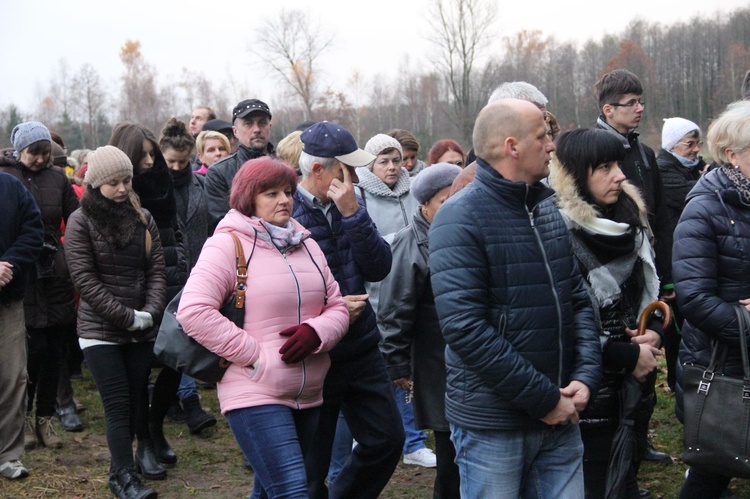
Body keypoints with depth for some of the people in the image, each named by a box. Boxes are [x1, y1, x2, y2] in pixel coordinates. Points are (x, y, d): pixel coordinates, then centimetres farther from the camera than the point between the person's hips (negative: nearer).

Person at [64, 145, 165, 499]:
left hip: (141, 330, 4)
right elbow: (85, 279, -11)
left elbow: (157, 270, 5)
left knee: (133, 403, 8)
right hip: (101, 330, -4)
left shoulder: (143, 219, 7)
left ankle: (120, 468, 22)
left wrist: (150, 312, -11)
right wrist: (127, 317, -15)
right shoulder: (81, 222, -5)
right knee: (118, 406, -7)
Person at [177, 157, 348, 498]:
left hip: (310, 395, 7)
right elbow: (193, 312, -19)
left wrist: (316, 331, -10)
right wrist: (252, 354, -18)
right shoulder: (228, 244, -9)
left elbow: (337, 307, 13)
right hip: (255, 395, -7)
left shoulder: (306, 245, 13)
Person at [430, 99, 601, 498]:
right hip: (493, 425, -6)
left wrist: (587, 376, -4)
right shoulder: (459, 219, -13)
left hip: (561, 420, 6)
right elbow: (464, 327, -21)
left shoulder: (549, 208, 9)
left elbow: (578, 300, 11)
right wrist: (543, 398, -18)